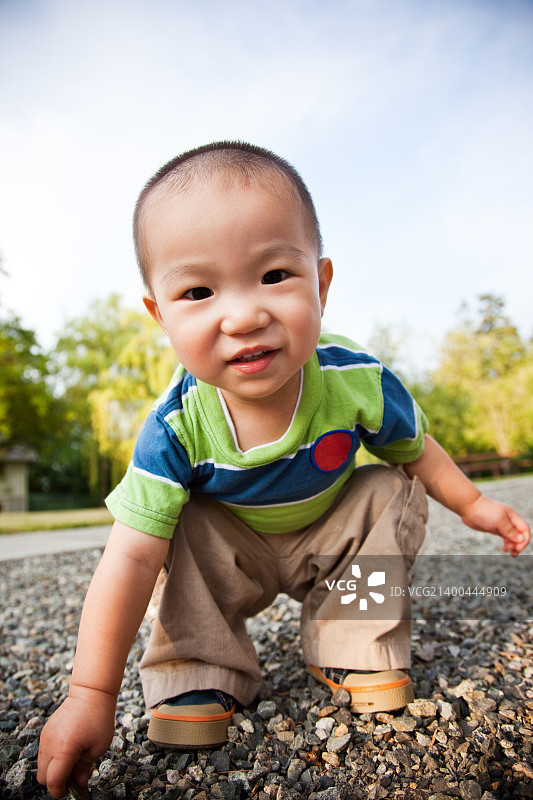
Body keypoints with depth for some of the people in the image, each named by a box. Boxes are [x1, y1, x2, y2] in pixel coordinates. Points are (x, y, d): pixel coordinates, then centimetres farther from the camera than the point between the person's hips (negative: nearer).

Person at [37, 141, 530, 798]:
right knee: (183, 532, -26)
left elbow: (415, 449, -6)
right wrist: (92, 692, -29)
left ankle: (356, 649, -3)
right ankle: (196, 675, -5)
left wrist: (472, 504, 4)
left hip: (331, 532, 2)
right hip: (233, 549, -1)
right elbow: (131, 558, -30)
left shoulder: (359, 384, -30)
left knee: (391, 493, -19)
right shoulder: (177, 426, -34)